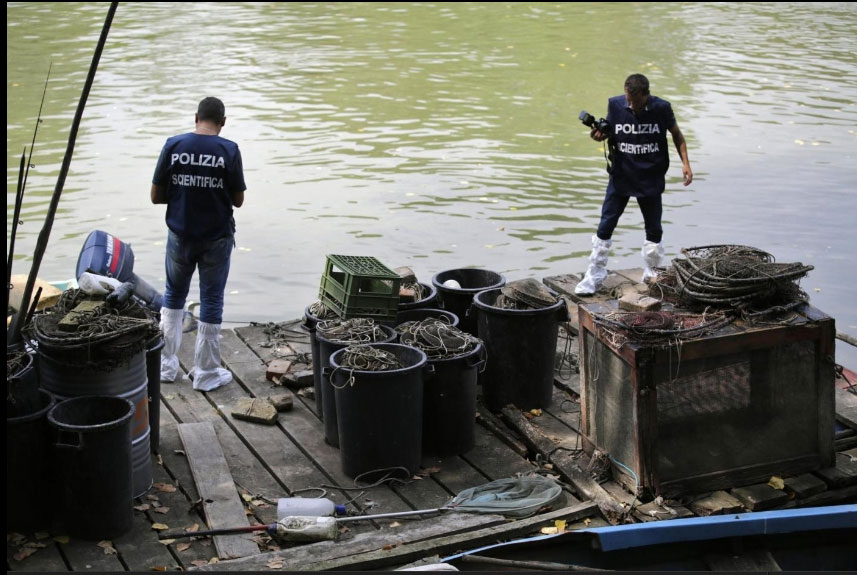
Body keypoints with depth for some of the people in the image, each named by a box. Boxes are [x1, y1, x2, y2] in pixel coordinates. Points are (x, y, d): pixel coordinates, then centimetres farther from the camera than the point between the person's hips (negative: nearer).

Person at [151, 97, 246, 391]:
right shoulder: (229, 150, -12)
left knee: (173, 296, 20)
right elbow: (238, 200, -5)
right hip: (216, 238, -1)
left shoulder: (173, 146, -8)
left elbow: (156, 196, -5)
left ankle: (166, 365, 23)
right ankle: (206, 373, 16)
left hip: (180, 235, 2)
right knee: (211, 301, 9)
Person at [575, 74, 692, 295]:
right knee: (605, 226, -1)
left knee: (654, 229, 11)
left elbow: (676, 134, 3)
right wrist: (600, 134, -19)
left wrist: (685, 163, -6)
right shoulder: (615, 105, -9)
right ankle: (594, 276, 10)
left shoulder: (661, 108, -11)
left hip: (651, 179, 0)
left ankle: (651, 276, 28)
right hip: (621, 175, 0)